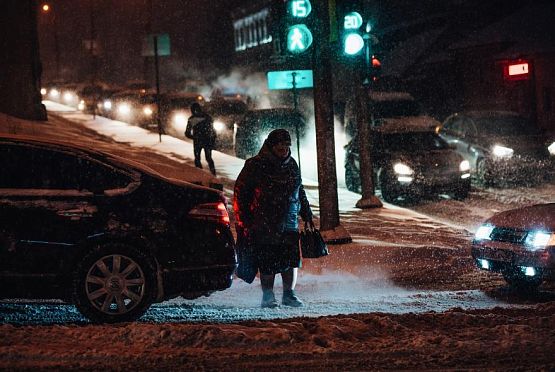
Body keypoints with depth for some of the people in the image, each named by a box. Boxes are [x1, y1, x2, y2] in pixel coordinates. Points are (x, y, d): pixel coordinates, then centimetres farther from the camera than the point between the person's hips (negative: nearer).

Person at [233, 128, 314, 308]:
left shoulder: (292, 165, 12)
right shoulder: (256, 165, -6)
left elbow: (300, 191, 25)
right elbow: (240, 192, -3)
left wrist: (306, 214, 23)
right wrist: (243, 220, -7)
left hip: (289, 222, 5)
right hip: (264, 224, -5)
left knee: (291, 259, 0)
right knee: (268, 261, -5)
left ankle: (288, 294, 12)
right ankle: (268, 296, 7)